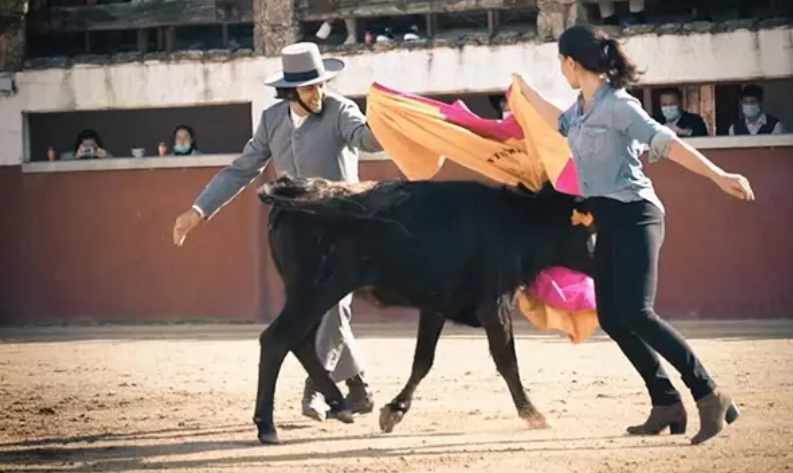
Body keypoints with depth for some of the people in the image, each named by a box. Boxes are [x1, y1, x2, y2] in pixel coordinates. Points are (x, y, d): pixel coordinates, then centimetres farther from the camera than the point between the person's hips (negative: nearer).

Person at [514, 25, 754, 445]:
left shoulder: (617, 104, -14)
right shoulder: (582, 107, 13)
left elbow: (665, 142, -23)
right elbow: (559, 123, 36)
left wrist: (718, 176, -32)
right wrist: (525, 92, 46)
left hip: (633, 216, -9)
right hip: (608, 221, 9)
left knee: (635, 313, -20)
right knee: (611, 317, 5)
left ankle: (710, 395, -18)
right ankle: (666, 404, 9)